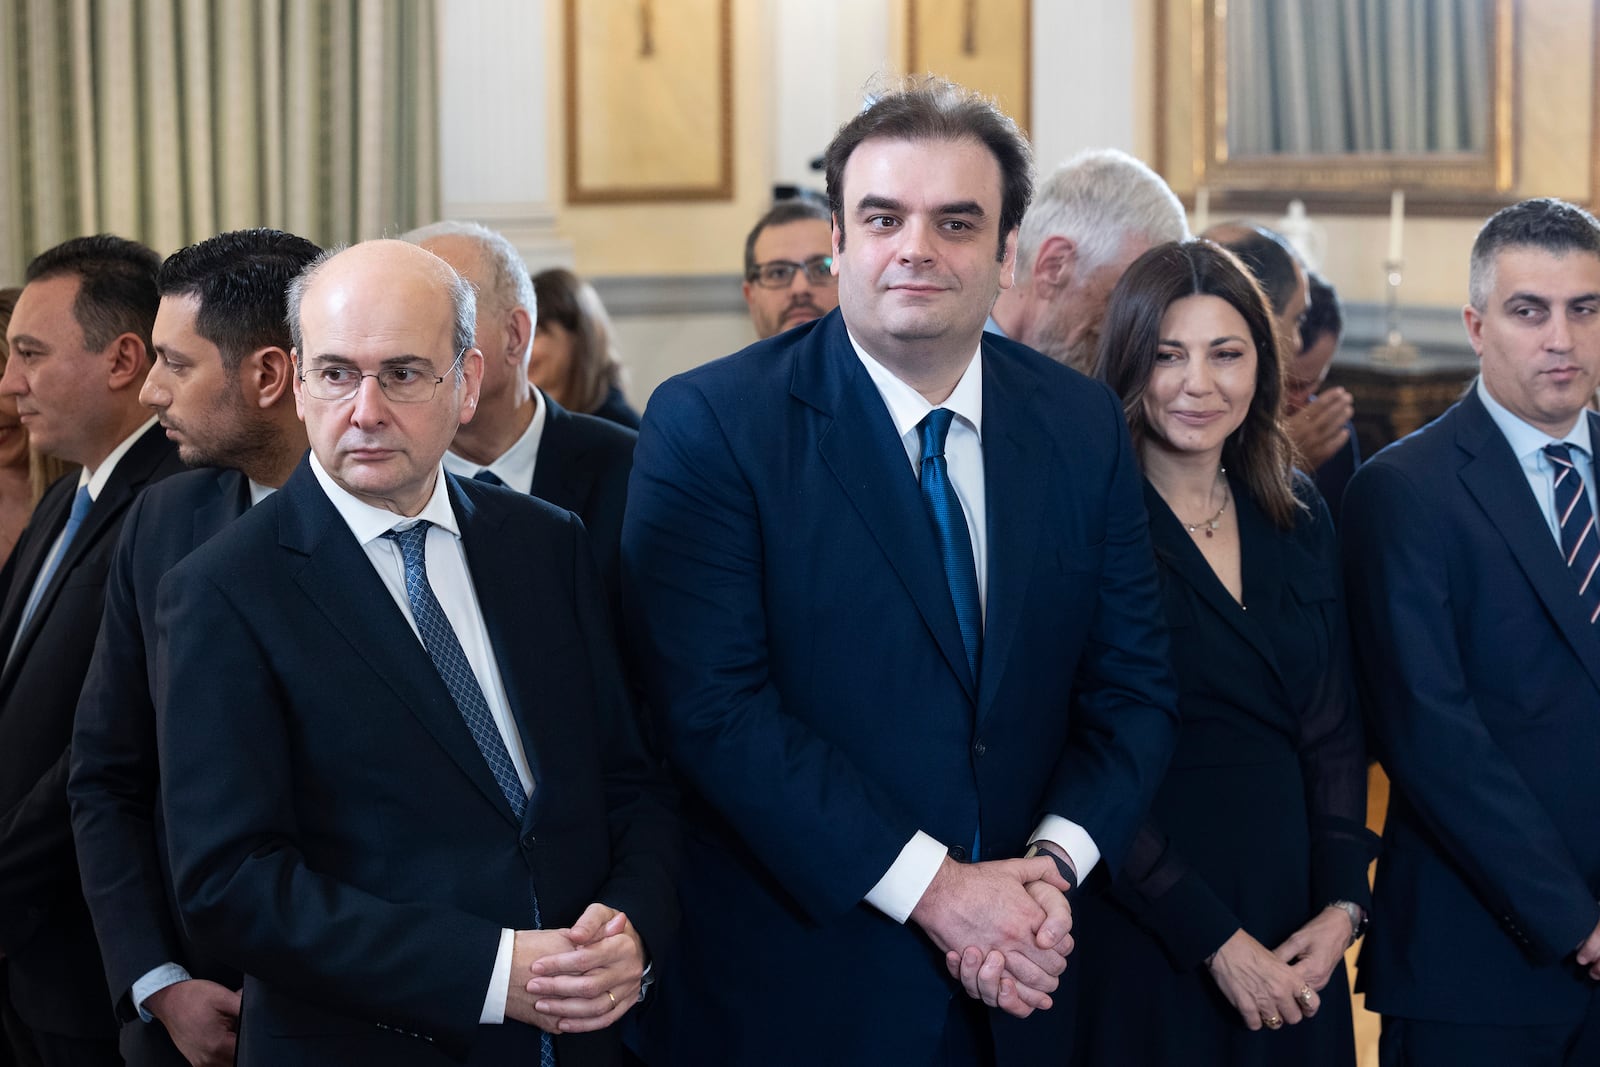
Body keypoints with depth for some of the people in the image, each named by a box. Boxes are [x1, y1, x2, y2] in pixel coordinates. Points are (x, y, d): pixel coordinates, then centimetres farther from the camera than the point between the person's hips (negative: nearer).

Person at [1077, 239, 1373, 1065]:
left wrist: (1343, 902, -4)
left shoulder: (1298, 516, 7)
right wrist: (1217, 940, -14)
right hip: (1144, 939, -5)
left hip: (1294, 936, 5)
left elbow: (1336, 725, 8)